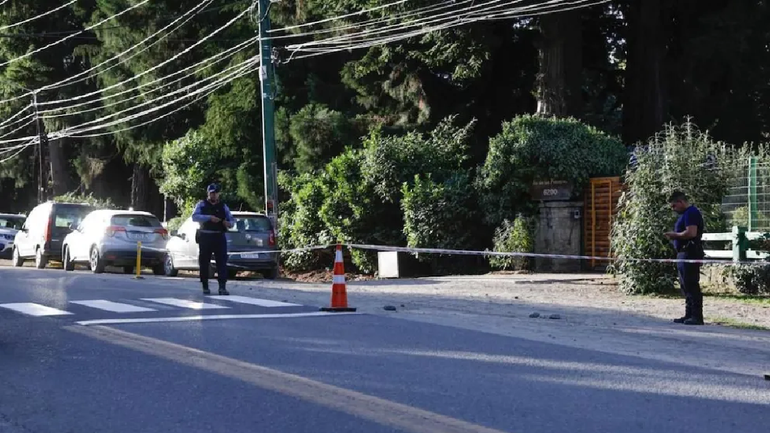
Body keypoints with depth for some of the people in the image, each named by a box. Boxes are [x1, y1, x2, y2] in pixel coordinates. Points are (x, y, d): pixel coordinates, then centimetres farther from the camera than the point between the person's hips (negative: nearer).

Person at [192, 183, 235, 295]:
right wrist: (209, 217, -22)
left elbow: (232, 220, 13)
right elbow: (195, 217, -9)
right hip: (205, 237, -1)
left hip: (219, 237, 1)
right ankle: (205, 287, 12)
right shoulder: (202, 204, 6)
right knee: (204, 262, 2)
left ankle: (222, 287, -12)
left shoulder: (223, 206, 13)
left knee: (222, 261, -9)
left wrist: (229, 223, -12)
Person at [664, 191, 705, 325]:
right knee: (685, 286, 12)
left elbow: (691, 232, -25)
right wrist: (674, 236, 10)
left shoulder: (691, 213, -13)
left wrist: (675, 235, -12)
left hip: (690, 254, -11)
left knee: (691, 286, -10)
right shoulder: (686, 214, 21)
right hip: (684, 254, 11)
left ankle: (697, 316, -9)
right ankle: (689, 315, 17)